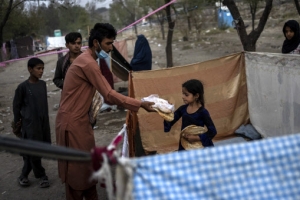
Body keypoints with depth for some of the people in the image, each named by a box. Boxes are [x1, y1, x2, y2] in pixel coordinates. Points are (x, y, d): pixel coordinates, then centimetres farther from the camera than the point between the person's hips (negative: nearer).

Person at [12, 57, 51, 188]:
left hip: (43, 123, 5)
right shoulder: (23, 86, -12)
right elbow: (16, 104, -2)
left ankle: (24, 175, 25)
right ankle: (41, 176, 16)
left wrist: (45, 119, 13)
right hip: (30, 124, -5)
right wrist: (17, 120, 3)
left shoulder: (43, 84, 4)